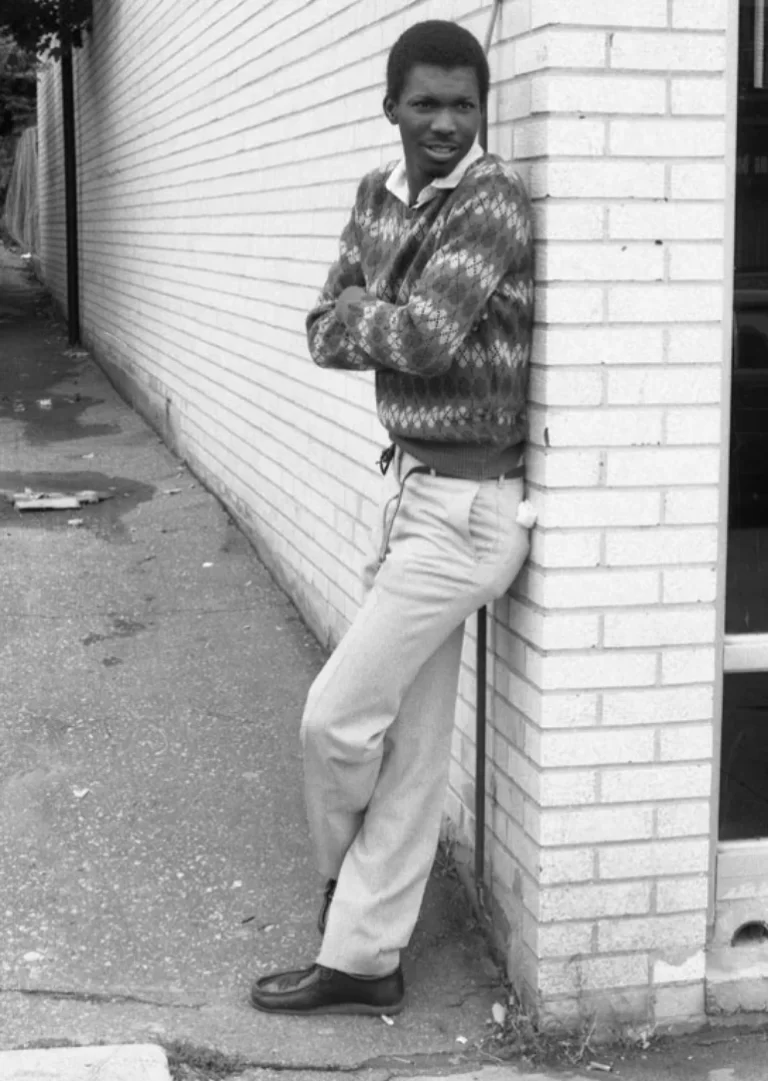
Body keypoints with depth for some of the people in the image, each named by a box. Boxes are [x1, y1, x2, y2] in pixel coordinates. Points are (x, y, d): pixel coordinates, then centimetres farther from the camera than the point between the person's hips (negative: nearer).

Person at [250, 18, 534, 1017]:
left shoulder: (494, 200, -14)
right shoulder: (380, 195, 10)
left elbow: (427, 339, -23)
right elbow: (326, 336, 6)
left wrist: (359, 314, -5)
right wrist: (388, 323, -13)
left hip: (464, 505, -8)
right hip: (410, 486, 8)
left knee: (337, 715, -1)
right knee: (410, 745, 13)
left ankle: (343, 876, 28)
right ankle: (362, 962, 22)